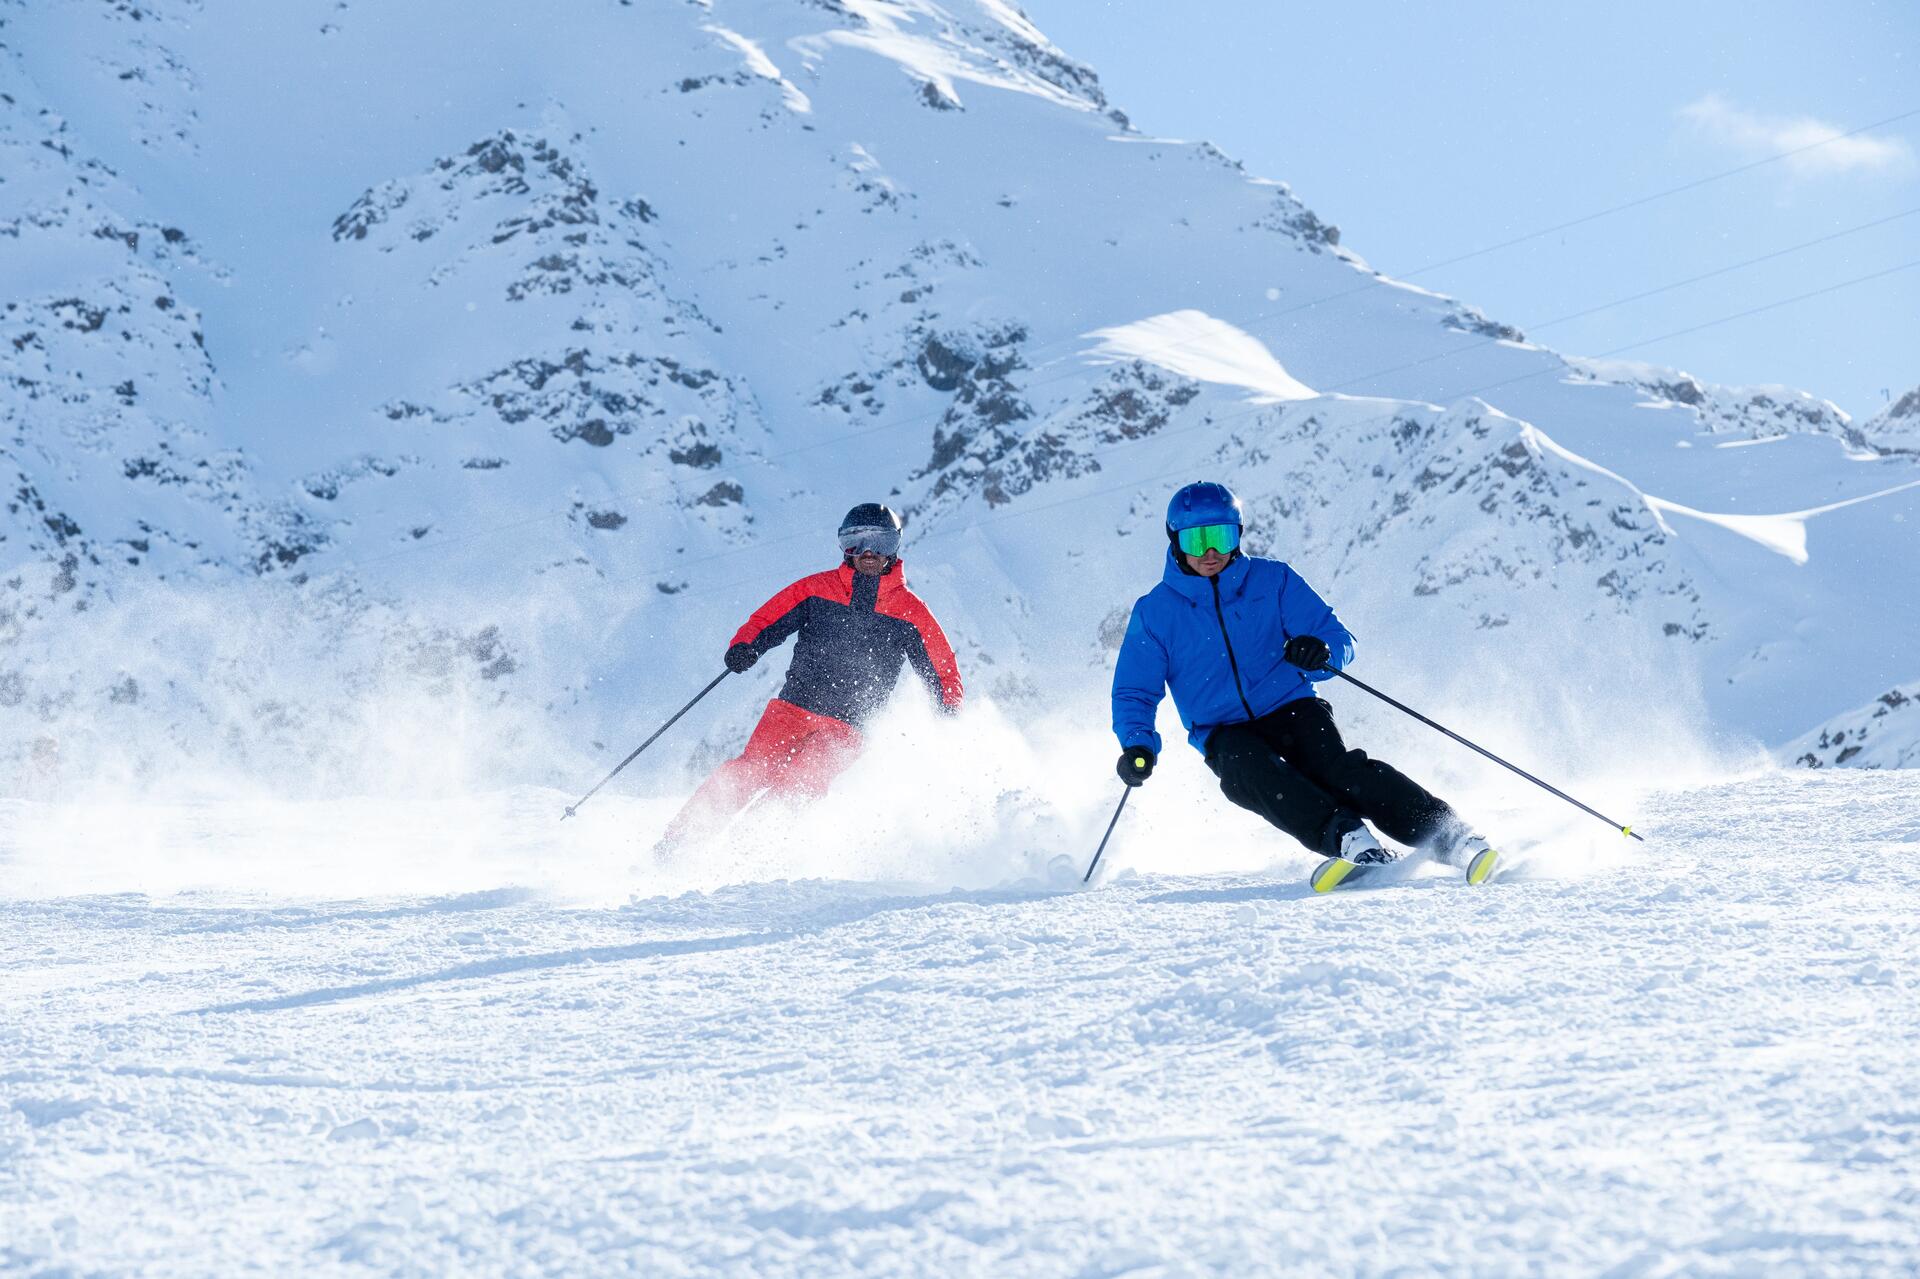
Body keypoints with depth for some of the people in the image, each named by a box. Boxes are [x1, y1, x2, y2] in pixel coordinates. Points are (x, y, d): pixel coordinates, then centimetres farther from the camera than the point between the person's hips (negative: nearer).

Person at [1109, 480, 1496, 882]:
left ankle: (1450, 836, -36)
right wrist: (1138, 744, -13)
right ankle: (1348, 839, -49)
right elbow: (1134, 693, 8)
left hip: (1291, 709, 0)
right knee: (1249, 773, -34)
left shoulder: (1273, 580, 3)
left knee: (1337, 767, -29)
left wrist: (1321, 652, -25)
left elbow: (1339, 638, 1)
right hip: (1224, 733, 0)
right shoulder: (1155, 611, 3)